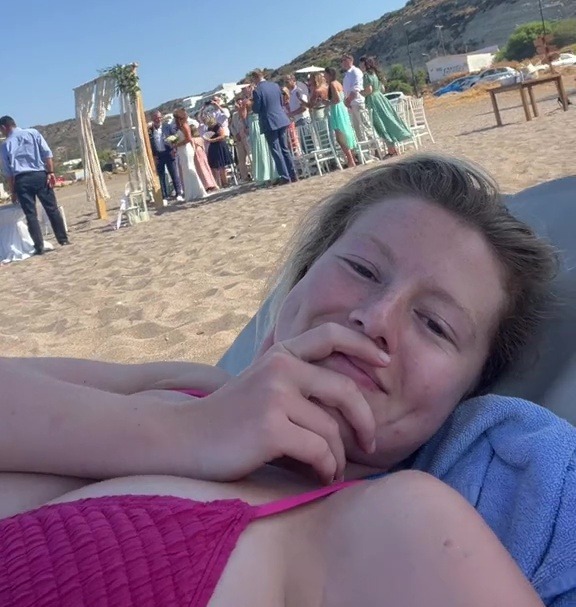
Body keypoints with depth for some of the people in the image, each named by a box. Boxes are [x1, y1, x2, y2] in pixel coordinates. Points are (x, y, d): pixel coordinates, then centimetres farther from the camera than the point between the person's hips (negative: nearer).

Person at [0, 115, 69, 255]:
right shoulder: (33, 133, 11)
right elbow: (47, 153, -1)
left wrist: (13, 192, 12)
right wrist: (50, 173, -3)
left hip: (21, 180, -1)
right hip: (40, 175, 1)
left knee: (30, 214, 2)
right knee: (52, 208, 7)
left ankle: (39, 247, 0)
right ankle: (63, 239, 9)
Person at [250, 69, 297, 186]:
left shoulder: (257, 90, -12)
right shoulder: (275, 85, 7)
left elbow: (256, 109, -9)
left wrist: (253, 103, 9)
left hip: (269, 123, -6)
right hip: (281, 120, 6)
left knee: (276, 151, -1)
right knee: (285, 149, 13)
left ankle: (285, 177, -3)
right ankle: (293, 175, 15)